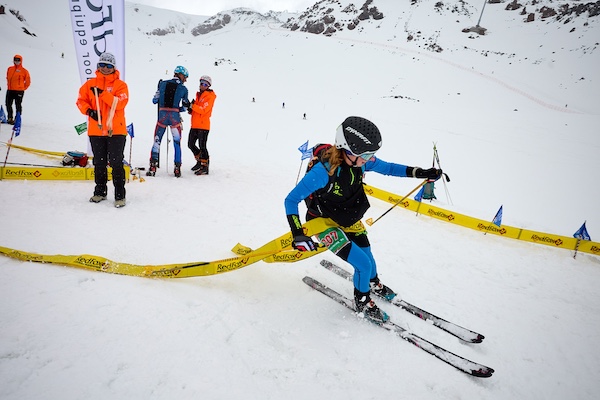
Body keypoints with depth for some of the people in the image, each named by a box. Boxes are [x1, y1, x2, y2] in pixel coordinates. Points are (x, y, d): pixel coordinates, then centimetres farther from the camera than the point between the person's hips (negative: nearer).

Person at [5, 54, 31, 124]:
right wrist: (9, 85, 16)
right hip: (10, 90, 5)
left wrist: (23, 88, 1)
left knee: (18, 106, -2)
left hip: (19, 91, -5)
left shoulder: (24, 71, -4)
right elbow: (8, 78, 23)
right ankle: (10, 118, 20)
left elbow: (28, 81, 1)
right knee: (8, 105, 9)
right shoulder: (10, 69, 10)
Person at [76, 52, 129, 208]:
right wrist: (89, 110, -10)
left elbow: (120, 103, -14)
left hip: (116, 130, -4)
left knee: (116, 163, -4)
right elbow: (81, 100, 9)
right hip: (96, 130, 4)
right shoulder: (90, 84, 10)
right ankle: (100, 192, 28)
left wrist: (102, 93, -20)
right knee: (99, 163, 14)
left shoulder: (120, 85, 1)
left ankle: (120, 195, 4)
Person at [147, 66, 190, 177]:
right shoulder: (183, 89, 1)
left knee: (157, 141, 8)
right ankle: (177, 169, 10)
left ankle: (152, 167, 3)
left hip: (162, 115, 1)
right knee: (177, 143, 9)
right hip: (175, 117, -1)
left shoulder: (163, 83, 6)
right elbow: (185, 107, 5)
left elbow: (154, 100, 10)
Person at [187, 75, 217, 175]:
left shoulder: (210, 96, -7)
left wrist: (193, 106, -25)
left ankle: (205, 167, 2)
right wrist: (191, 110, 1)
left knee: (202, 146, -7)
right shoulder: (199, 94, 18)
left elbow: (203, 110, -18)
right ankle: (200, 161, 29)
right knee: (191, 144, 13)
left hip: (203, 125, -9)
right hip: (195, 125, 9)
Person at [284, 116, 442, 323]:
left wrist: (421, 172, -8)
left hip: (349, 218, 6)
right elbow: (291, 200, -29)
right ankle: (362, 301, 22)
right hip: (324, 221, -6)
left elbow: (387, 168, 0)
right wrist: (298, 235, -37)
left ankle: (374, 283, 54)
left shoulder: (361, 160, -20)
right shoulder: (323, 170, -37)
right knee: (363, 264, -9)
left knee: (367, 257, 19)